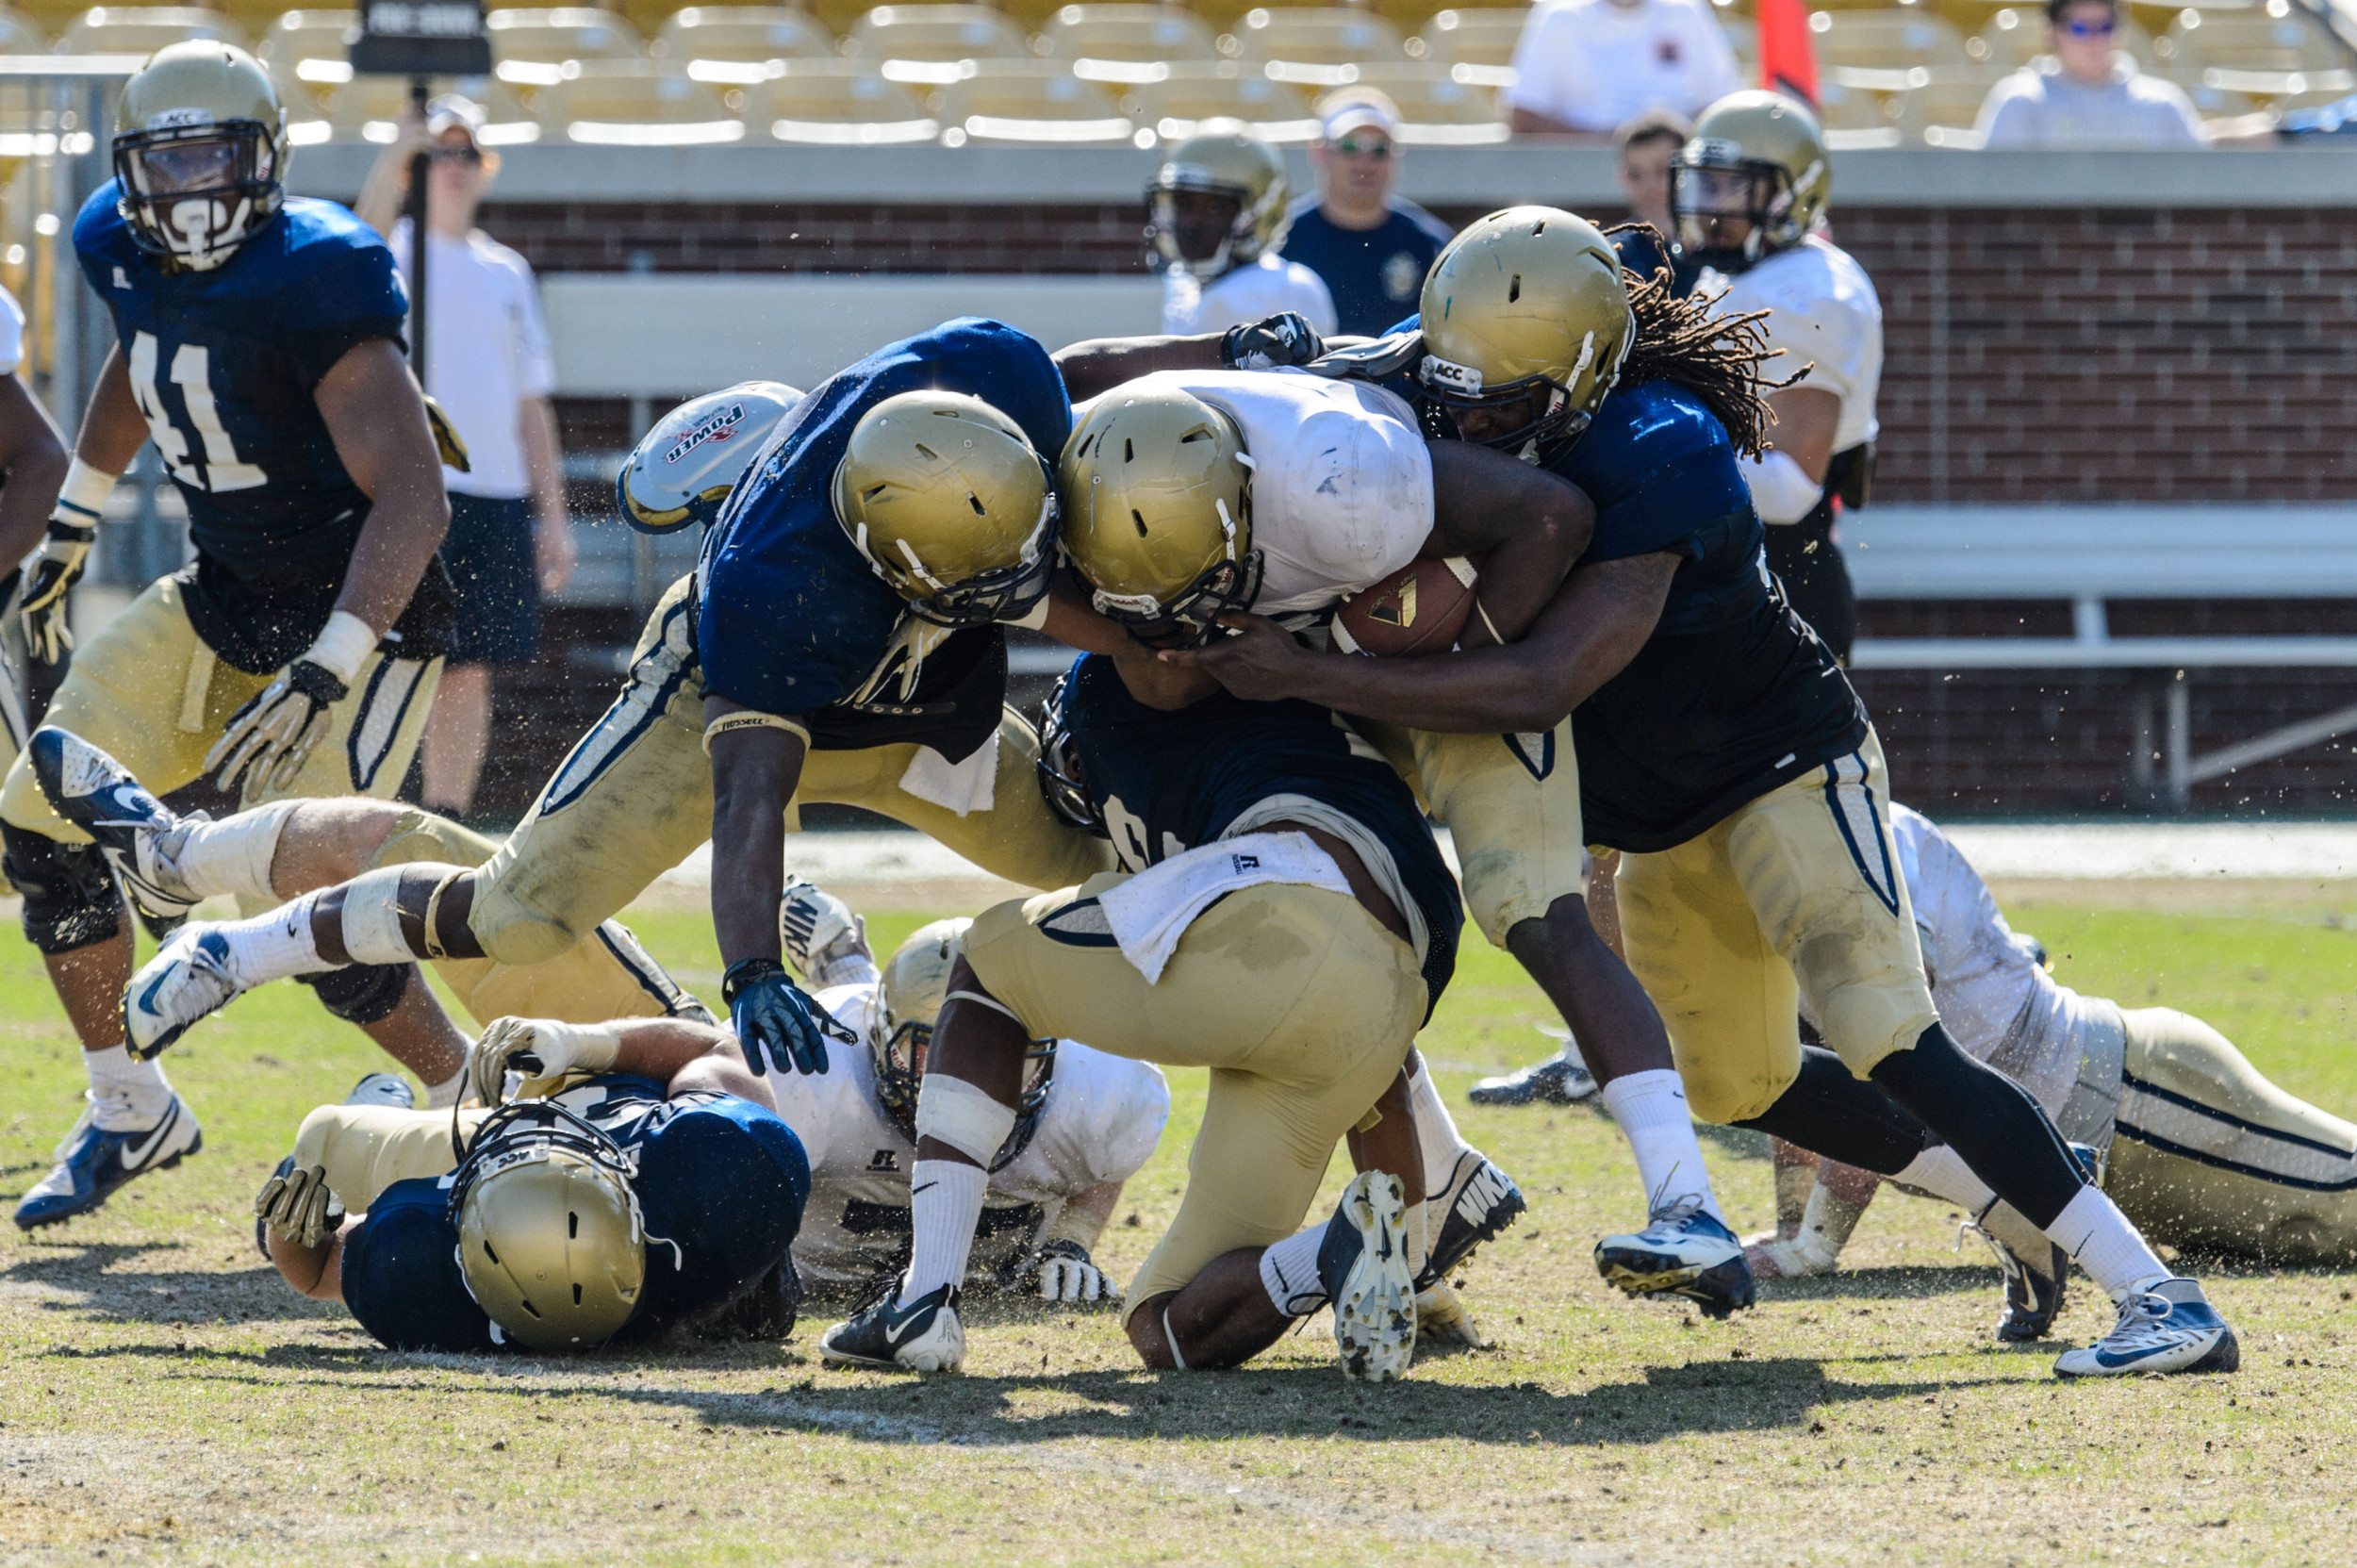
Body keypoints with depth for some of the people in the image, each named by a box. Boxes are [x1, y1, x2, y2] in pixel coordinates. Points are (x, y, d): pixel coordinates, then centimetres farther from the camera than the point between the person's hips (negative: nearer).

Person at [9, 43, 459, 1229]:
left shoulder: (313, 281, -26)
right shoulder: (128, 253, -2)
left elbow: (413, 498, -30)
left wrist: (327, 671, -38)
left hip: (360, 610, -8)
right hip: (221, 599, 8)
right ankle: (129, 1113, 18)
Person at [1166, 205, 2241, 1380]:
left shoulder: (1660, 460, -32)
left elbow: (1538, 687, -37)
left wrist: (1304, 677, -36)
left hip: (1787, 766, -9)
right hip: (1661, 820, 9)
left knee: (1892, 1053, -20)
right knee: (1740, 1088, 15)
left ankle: (2161, 1298, -19)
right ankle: (2040, 1204, 30)